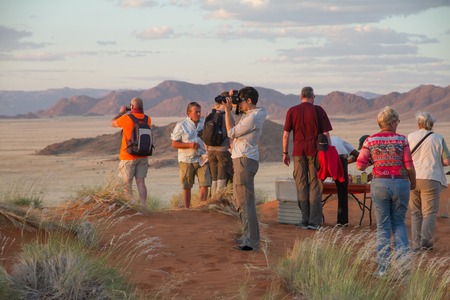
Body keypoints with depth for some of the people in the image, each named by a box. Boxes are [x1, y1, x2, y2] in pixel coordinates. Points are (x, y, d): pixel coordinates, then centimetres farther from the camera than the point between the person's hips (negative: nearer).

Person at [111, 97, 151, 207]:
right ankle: (143, 206, 2)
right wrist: (140, 112, 16)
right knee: (141, 182, 6)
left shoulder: (126, 119, -15)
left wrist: (121, 113, 17)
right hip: (143, 157, 4)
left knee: (127, 183, 2)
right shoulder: (147, 119, -1)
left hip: (128, 157, -4)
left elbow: (113, 123, 4)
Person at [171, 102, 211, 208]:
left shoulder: (204, 124, 8)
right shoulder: (181, 126, -3)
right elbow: (174, 144, -5)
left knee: (205, 184, -9)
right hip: (186, 160, -2)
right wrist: (189, 145, -18)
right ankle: (187, 209, 16)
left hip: (202, 159, 2)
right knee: (187, 187, 6)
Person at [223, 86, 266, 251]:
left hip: (245, 160, -11)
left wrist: (227, 110, -6)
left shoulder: (252, 118, -17)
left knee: (246, 201, -11)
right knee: (239, 200, 19)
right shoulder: (248, 115, 14)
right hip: (241, 159, 11)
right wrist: (229, 108, 14)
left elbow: (231, 132, -13)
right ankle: (248, 236, 27)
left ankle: (251, 241, -13)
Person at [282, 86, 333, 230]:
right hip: (315, 151, -1)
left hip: (298, 152, 1)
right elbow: (326, 134, -3)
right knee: (315, 186, 3)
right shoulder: (318, 111, -1)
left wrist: (285, 153, 10)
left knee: (301, 186, 8)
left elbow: (286, 134, 2)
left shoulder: (292, 111, 4)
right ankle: (314, 221, 0)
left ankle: (305, 220, 9)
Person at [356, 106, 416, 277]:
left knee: (383, 226, 7)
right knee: (399, 222, 16)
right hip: (400, 183, 0)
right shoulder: (401, 140, -3)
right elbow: (409, 166, -6)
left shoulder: (370, 141, 0)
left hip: (380, 184, 0)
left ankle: (383, 267, 4)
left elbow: (360, 165, -3)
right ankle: (403, 259, 1)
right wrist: (413, 182, 11)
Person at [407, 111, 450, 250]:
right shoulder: (438, 138, 0)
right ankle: (425, 240, -15)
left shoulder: (410, 137, 4)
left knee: (416, 213, 12)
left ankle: (416, 243, 9)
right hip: (430, 179, -3)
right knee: (430, 212, 1)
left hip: (412, 179, 3)